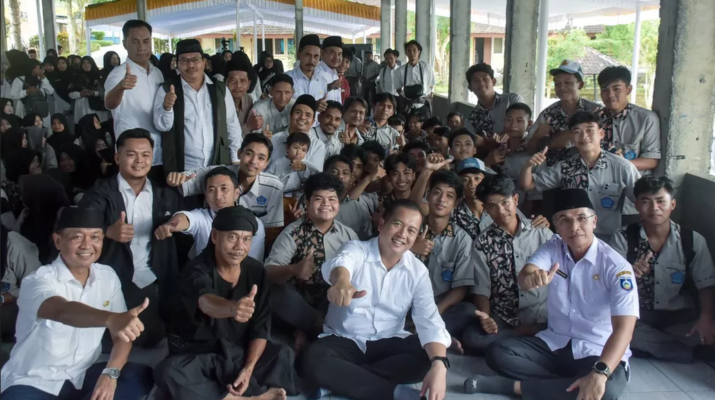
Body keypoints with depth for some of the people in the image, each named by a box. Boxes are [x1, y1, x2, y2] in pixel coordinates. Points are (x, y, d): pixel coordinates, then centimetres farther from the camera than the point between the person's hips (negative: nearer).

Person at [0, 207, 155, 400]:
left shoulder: (108, 277, -1)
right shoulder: (39, 281, -18)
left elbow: (122, 332, 3)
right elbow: (63, 311, -41)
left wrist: (111, 373, -16)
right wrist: (111, 319, -61)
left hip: (82, 376, 5)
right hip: (34, 383, -5)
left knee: (143, 376, -17)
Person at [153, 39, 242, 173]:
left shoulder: (220, 89, 5)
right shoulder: (167, 90, -1)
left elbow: (232, 125, 8)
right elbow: (162, 126, -6)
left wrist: (236, 160, 6)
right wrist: (166, 107, -26)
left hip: (219, 166, 2)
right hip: (183, 169, -2)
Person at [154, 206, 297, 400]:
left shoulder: (256, 272, -6)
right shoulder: (196, 271, -20)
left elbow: (261, 326, -5)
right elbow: (206, 303, -43)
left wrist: (249, 367, -19)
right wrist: (232, 308, -66)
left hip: (240, 353, 2)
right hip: (197, 356, -2)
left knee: (285, 355, -21)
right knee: (168, 373, -34)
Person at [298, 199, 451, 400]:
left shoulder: (417, 271, -2)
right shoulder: (356, 249, -10)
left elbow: (430, 321, -15)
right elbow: (340, 264, -37)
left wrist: (439, 364, -35)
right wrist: (342, 282, -64)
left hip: (389, 343, 3)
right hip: (344, 341, -2)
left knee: (431, 358, -25)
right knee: (311, 361, -32)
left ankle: (342, 378, -22)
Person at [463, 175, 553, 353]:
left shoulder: (541, 232, 5)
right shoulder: (482, 243, 2)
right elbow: (481, 288, 1)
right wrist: (485, 316, -18)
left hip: (544, 315, -1)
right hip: (504, 318, 1)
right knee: (472, 337, -29)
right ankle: (534, 333, -15)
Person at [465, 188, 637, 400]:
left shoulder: (616, 266, -13)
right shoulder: (553, 248, -1)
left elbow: (623, 327, -24)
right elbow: (523, 276, -20)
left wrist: (600, 372, -40)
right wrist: (530, 278, -47)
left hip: (597, 352, -3)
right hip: (554, 343, 4)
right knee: (497, 352, -18)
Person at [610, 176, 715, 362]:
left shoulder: (693, 240, 0)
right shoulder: (623, 238, -3)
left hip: (679, 316, 0)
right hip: (636, 314, 0)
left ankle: (644, 344, -12)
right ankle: (686, 352, -19)